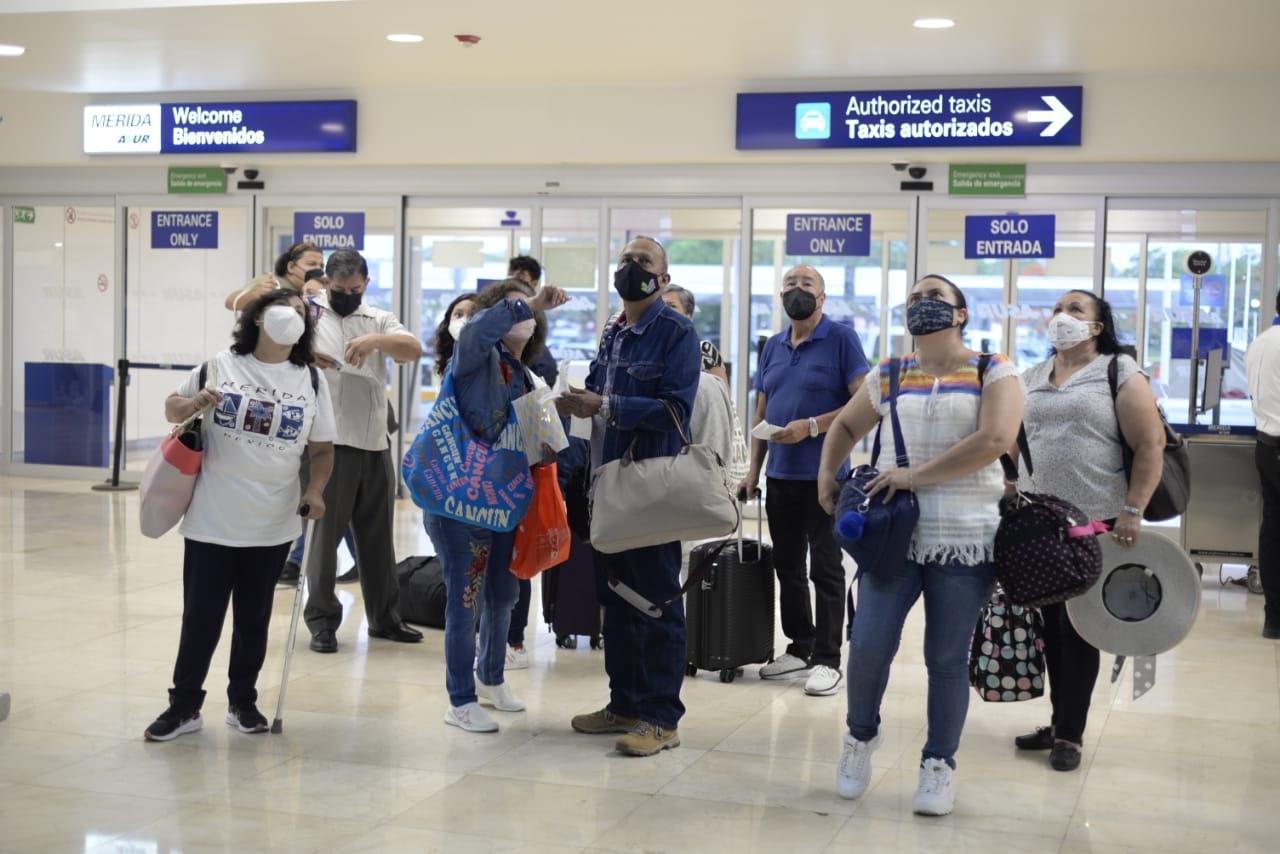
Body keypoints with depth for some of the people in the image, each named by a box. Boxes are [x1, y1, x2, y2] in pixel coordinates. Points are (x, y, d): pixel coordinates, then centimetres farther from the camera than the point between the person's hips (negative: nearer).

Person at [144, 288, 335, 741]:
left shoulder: (311, 381, 3)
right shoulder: (221, 366, -2)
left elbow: (322, 449, 6)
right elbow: (172, 408, 8)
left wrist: (315, 492, -10)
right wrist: (193, 404, -15)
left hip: (272, 526, 2)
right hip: (211, 522, -2)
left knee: (254, 618, 12)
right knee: (201, 617, 3)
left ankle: (243, 701, 27)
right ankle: (184, 705, 16)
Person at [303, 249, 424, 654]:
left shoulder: (379, 320, 12)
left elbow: (414, 350, -4)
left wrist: (376, 340, -23)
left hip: (375, 445, 4)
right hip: (327, 444, -4)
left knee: (377, 535, 12)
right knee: (324, 533, 2)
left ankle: (384, 616, 23)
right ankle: (322, 620, 11)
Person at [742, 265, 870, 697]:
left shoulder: (841, 339, -5)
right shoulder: (773, 347, 13)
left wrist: (811, 426, -18)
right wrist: (754, 469, 9)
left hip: (823, 474, -6)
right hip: (779, 475, 6)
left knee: (825, 570, -1)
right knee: (787, 566, 12)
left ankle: (827, 661, 6)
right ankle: (800, 648, 24)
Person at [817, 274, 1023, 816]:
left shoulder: (994, 373, -1)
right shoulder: (890, 377, 11)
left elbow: (994, 440, -18)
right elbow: (845, 426, 26)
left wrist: (916, 475, -18)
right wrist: (827, 476, 9)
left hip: (965, 538, -2)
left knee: (947, 660, 4)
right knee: (869, 644, -5)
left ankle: (938, 765, 20)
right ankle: (861, 735, 23)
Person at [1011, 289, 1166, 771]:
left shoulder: (1119, 374, -2)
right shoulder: (1031, 379, 13)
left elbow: (1151, 446, -7)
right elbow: (1014, 446, 18)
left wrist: (1132, 512, -14)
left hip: (1095, 523, -4)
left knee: (1079, 627, 0)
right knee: (1050, 624, 8)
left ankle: (1070, 734, 10)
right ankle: (1060, 721, 21)